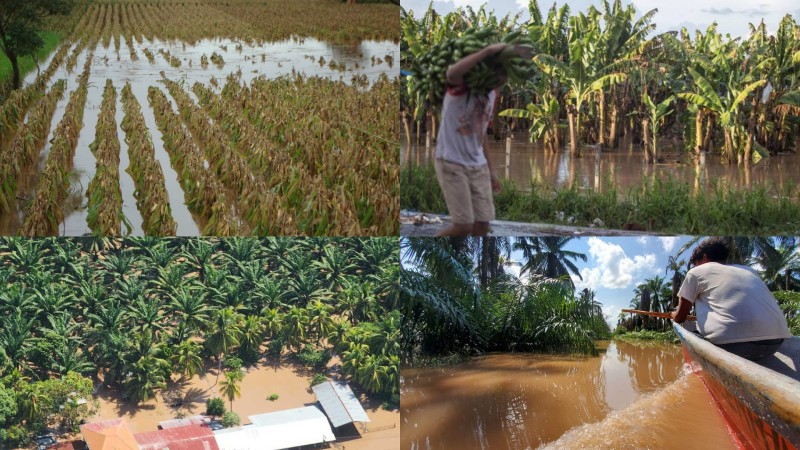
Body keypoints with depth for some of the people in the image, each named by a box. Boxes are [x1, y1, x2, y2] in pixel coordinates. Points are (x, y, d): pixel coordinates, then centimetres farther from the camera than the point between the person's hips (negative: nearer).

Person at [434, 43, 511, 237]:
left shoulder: (492, 94, 10)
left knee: (482, 226, 3)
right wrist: (489, 50, -36)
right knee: (464, 226, -9)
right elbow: (452, 72, -40)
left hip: (478, 166, 7)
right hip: (451, 164, -7)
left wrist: (490, 171, 20)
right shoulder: (462, 85, -13)